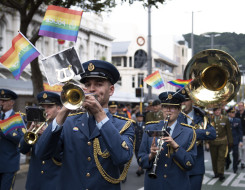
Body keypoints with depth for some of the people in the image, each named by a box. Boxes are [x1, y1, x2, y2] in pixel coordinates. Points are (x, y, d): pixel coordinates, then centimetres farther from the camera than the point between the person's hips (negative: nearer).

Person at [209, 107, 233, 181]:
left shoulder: (225, 119, 3)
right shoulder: (209, 119, 2)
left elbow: (228, 131, 7)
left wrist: (230, 142, 6)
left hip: (222, 142, -1)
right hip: (212, 142, 1)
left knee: (221, 157, -6)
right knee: (214, 158, 6)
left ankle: (221, 173, -3)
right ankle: (216, 173, 17)